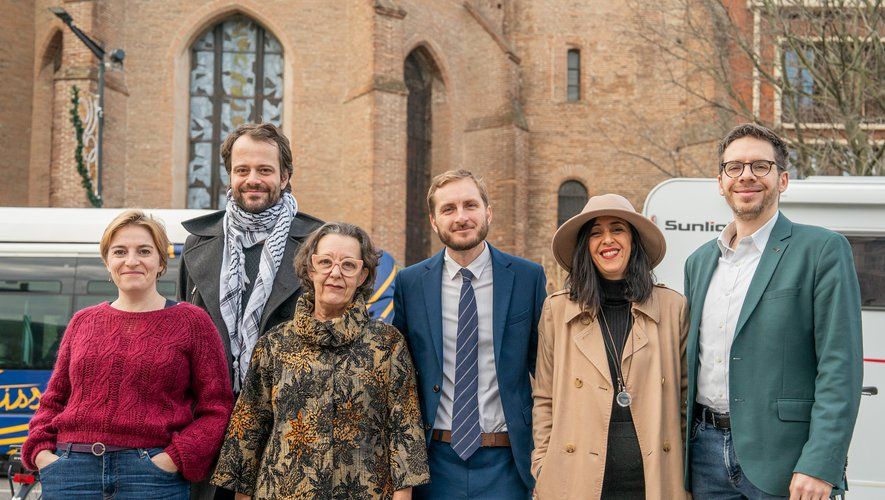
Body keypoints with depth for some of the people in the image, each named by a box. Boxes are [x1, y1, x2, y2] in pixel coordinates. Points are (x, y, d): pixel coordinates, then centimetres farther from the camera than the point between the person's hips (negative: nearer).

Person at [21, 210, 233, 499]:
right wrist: (41, 450, 4)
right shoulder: (83, 322, 15)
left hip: (152, 471, -3)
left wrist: (176, 457, -10)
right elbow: (53, 399, 20)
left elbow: (217, 407, 1)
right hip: (70, 469, 3)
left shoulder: (192, 321, 4)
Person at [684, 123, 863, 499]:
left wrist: (819, 466, -18)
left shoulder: (823, 250, -4)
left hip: (780, 458, -5)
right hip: (705, 452, 5)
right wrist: (675, 453, 12)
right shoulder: (700, 261, 13)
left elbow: (840, 367, -11)